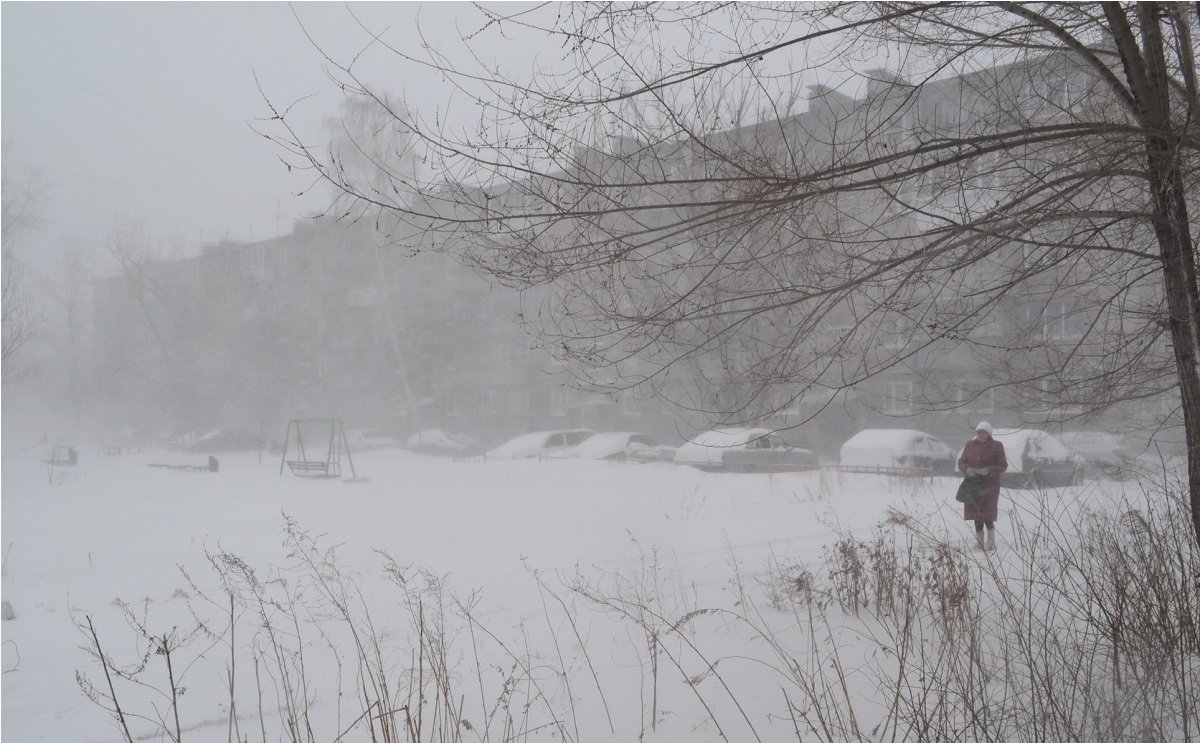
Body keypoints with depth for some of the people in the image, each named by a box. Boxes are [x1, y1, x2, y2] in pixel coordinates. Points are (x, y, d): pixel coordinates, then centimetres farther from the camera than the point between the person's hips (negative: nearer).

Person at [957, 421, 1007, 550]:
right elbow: (961, 462, 8)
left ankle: (991, 542, -1)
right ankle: (979, 542, 17)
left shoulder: (996, 446, -2)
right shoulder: (970, 445, 7)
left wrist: (988, 470, -21)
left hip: (990, 484, -4)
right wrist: (967, 469, -15)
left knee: (987, 513, -13)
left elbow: (1003, 465, -4)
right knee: (976, 511, 7)